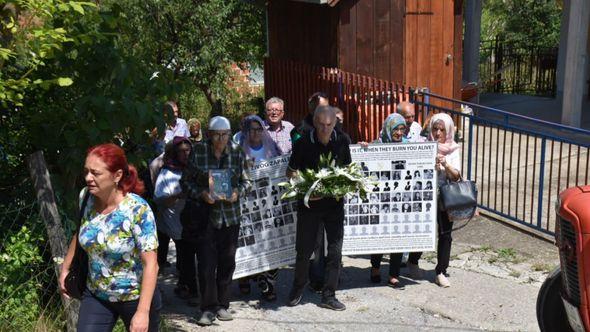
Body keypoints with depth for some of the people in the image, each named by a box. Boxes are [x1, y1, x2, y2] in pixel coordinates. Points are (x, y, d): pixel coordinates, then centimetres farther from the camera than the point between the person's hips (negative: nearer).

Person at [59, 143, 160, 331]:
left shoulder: (137, 210, -25)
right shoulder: (86, 197, -9)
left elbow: (151, 264, -25)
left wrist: (143, 312, -29)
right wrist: (65, 267, 16)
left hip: (135, 298, -4)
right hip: (96, 296, 4)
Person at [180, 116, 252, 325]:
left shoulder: (237, 153, 1)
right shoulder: (197, 152, -5)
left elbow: (246, 181, 10)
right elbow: (186, 182, 1)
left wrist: (238, 192, -10)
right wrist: (201, 194, -15)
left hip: (231, 215, 2)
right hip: (205, 215, -2)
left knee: (227, 262, 9)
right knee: (206, 263, -5)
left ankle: (222, 305, 23)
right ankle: (208, 308, 6)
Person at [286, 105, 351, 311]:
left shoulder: (342, 141, -2)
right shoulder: (303, 143, -10)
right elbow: (291, 173, -2)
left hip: (335, 202, 2)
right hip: (308, 203, -2)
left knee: (335, 250, 2)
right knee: (304, 249, 6)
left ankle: (328, 296, 15)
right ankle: (298, 289, 30)